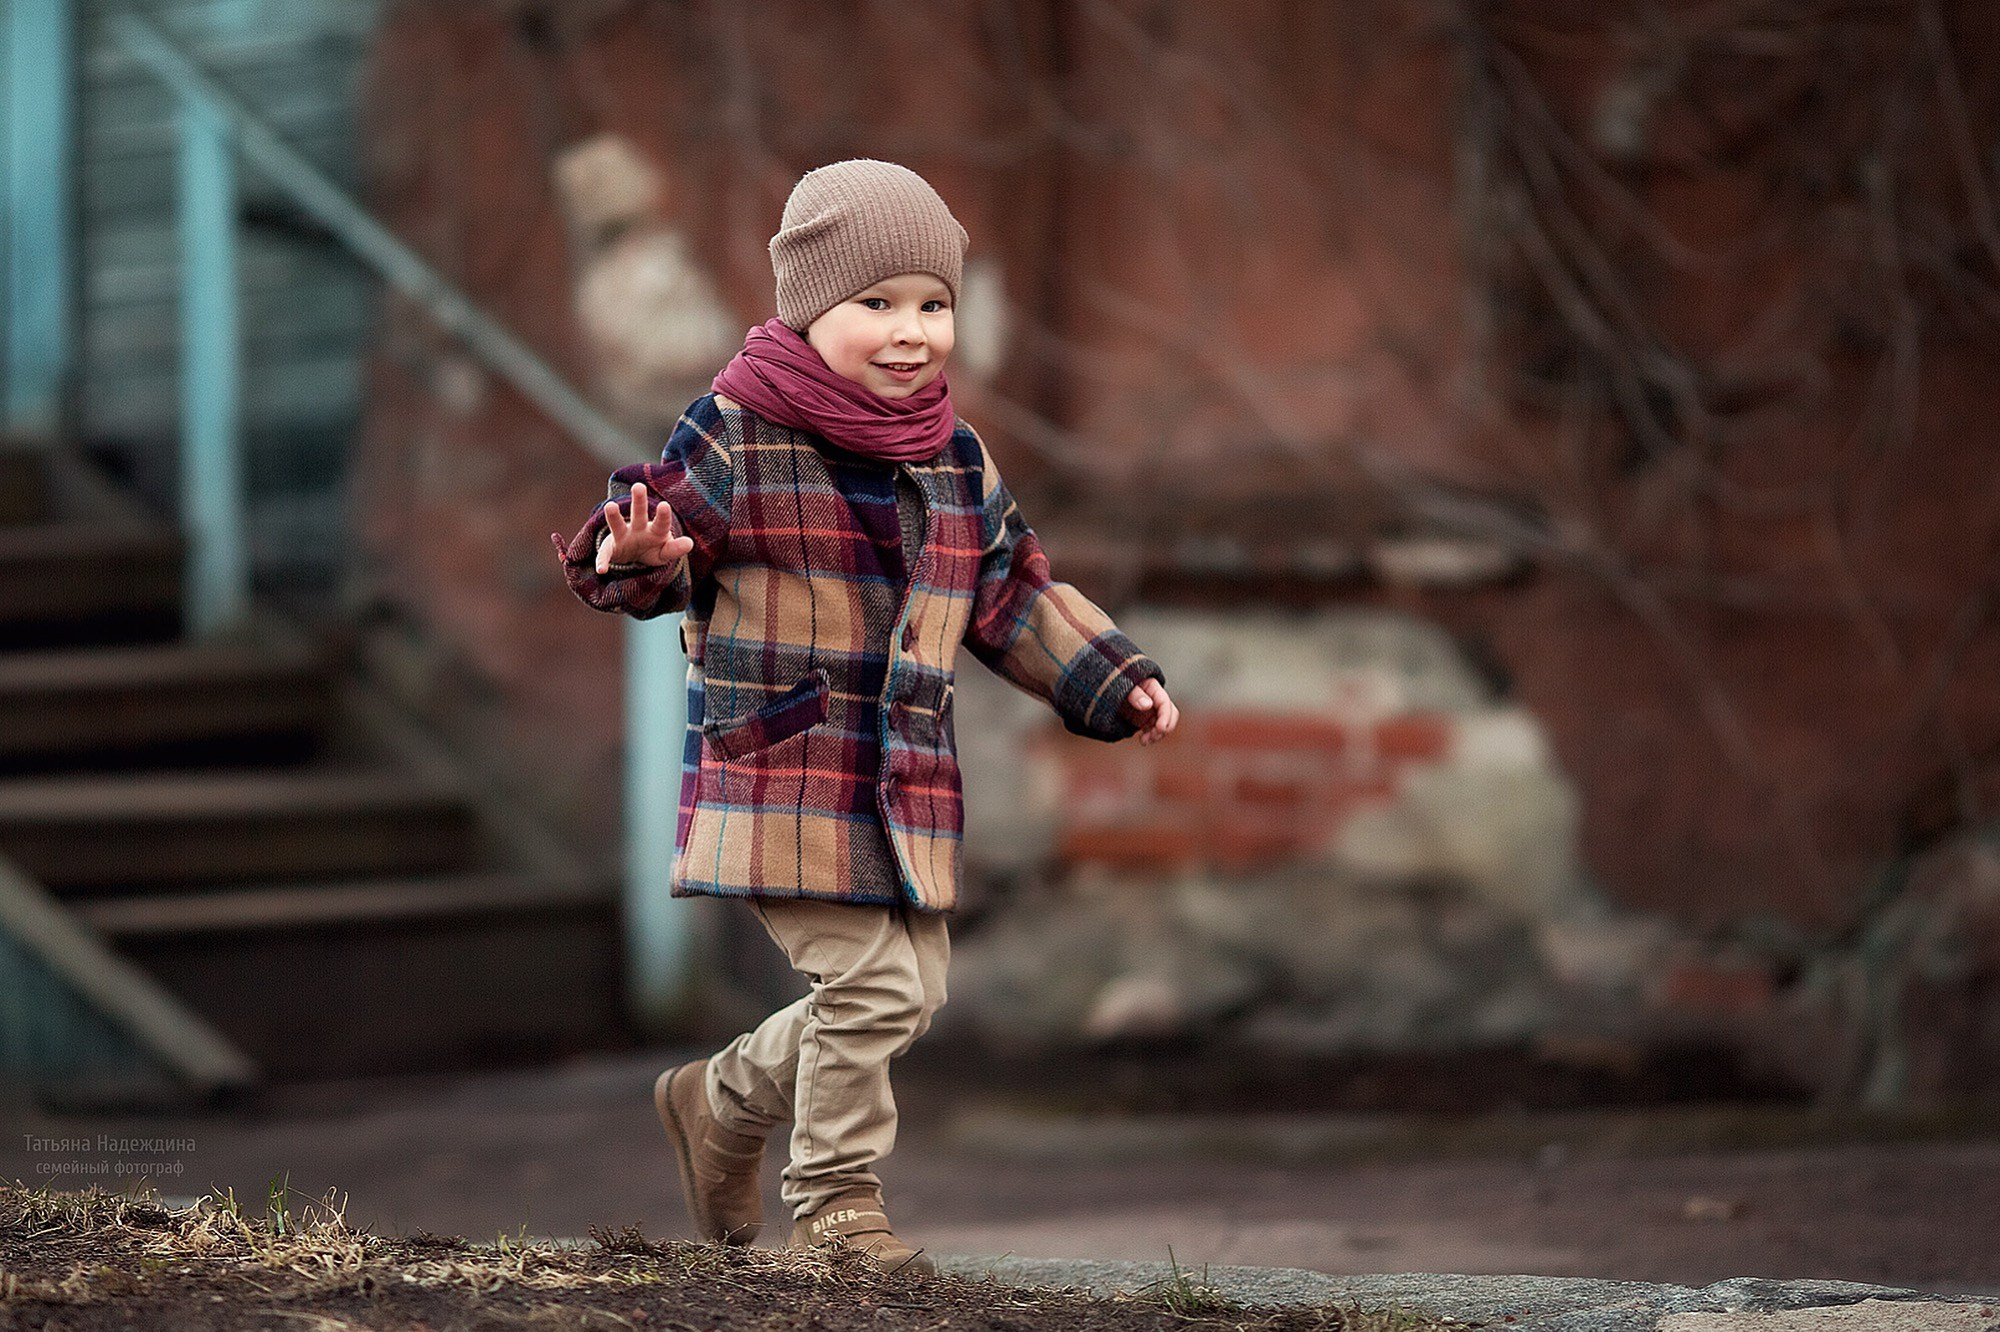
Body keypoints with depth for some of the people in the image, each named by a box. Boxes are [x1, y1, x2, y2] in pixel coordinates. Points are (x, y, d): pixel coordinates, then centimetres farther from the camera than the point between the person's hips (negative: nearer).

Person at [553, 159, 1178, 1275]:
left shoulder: (957, 460, 11)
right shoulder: (738, 435, -9)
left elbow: (1014, 595, 19)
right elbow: (662, 525, -11)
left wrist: (1115, 682, 14)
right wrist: (635, 556, -35)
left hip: (904, 777, 7)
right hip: (779, 760, -7)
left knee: (911, 992, 10)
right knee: (870, 982, -13)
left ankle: (725, 1101, 31)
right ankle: (837, 1201, 6)